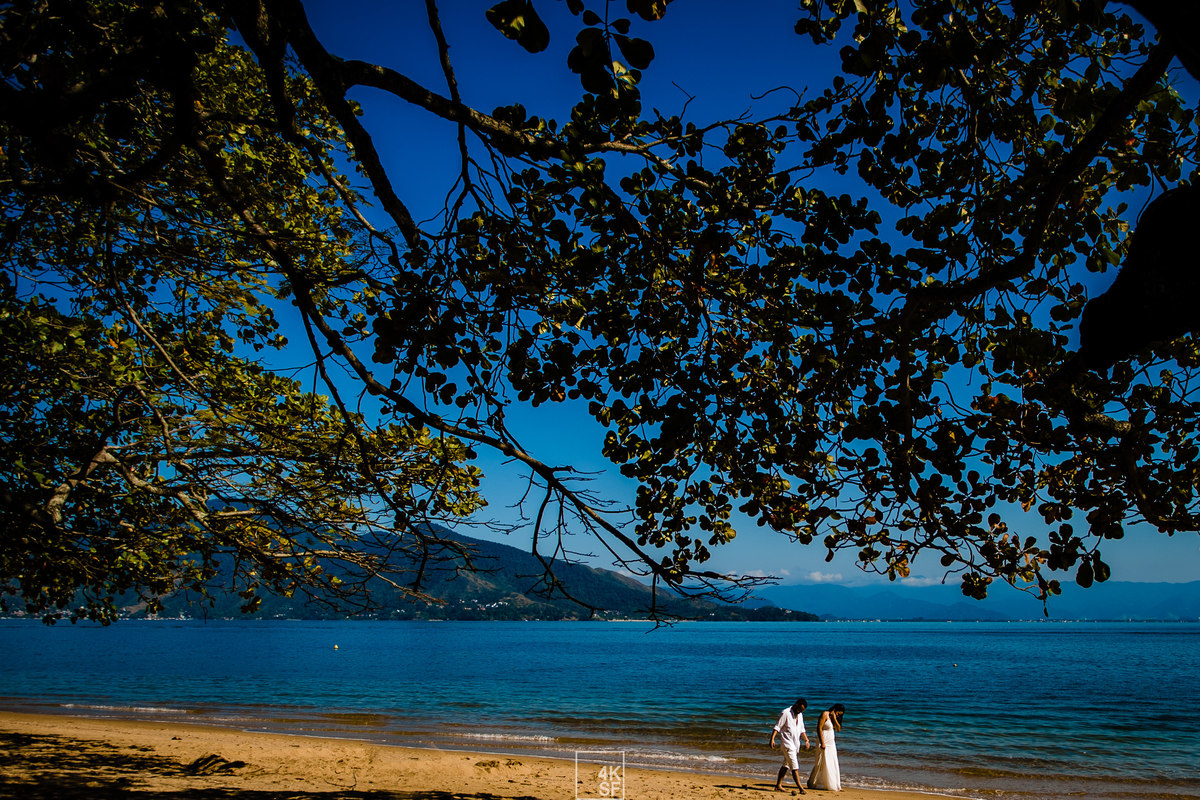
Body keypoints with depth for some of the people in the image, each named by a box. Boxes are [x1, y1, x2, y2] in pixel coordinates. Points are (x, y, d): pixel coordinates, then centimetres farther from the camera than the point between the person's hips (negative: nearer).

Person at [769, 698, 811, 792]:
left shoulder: (800, 715, 13)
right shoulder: (786, 713, -12)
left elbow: (802, 730, 22)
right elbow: (777, 727, -13)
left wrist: (806, 740, 11)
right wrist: (772, 739, -20)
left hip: (796, 744, 8)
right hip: (787, 743, -8)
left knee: (786, 765, 11)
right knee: (794, 766, -11)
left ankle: (778, 785, 17)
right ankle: (800, 787, -13)